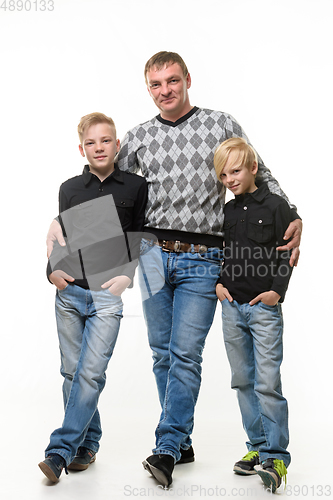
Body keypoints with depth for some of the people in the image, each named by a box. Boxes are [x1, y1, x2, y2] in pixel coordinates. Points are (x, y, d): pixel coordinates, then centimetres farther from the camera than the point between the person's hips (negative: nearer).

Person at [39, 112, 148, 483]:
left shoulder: (136, 186, 3)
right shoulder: (69, 189, 12)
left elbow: (144, 237, 4)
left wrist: (128, 274, -9)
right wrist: (53, 270, 3)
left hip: (108, 295, -4)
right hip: (69, 293, 4)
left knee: (90, 373, -10)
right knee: (72, 372, 7)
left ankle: (60, 450, -5)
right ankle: (87, 445, 21)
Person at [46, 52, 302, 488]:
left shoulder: (223, 126, 3)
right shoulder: (138, 138, 8)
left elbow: (261, 177, 9)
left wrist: (292, 217, -6)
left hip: (202, 259, -3)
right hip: (154, 254, 3)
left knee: (185, 354, -9)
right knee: (162, 352, 7)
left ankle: (167, 450, -5)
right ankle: (183, 442, 20)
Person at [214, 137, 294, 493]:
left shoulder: (275, 206, -3)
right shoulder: (225, 212, 11)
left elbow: (287, 253, -4)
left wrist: (277, 291, -13)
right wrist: (218, 283, 7)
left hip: (264, 307, -5)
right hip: (232, 306, 6)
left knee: (268, 382, -9)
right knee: (243, 380, 9)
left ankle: (275, 455, -2)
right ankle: (257, 447, 20)